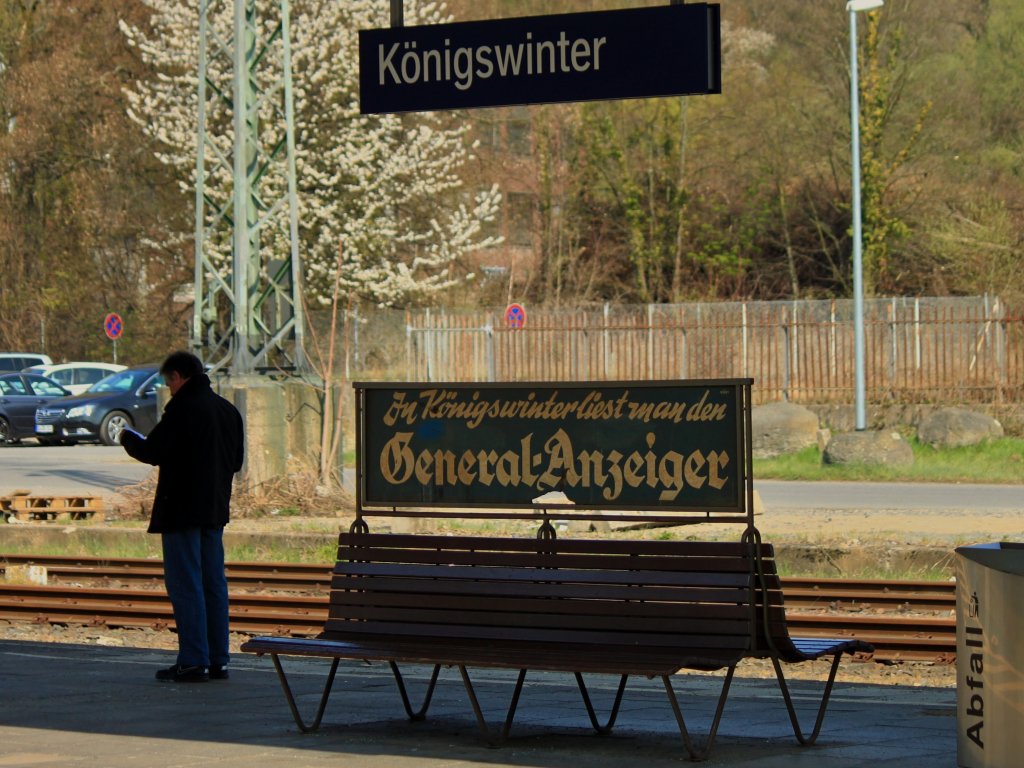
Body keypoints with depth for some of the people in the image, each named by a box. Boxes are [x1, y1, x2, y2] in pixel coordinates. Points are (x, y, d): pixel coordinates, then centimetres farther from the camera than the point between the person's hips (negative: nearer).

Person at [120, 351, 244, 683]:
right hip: (214, 509, 8)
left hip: (181, 510, -8)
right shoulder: (228, 410, 11)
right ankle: (218, 660, 13)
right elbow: (236, 460, 18)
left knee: (185, 585, -5)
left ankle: (193, 661, -7)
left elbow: (152, 452, -15)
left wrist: (129, 438, 4)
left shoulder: (183, 408, -14)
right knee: (214, 584, 11)